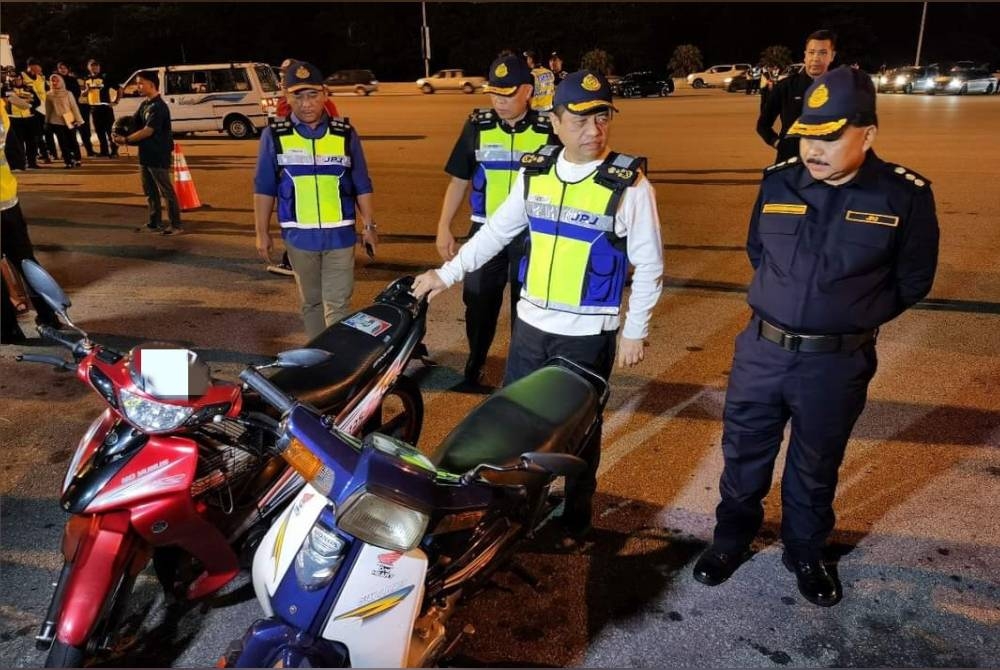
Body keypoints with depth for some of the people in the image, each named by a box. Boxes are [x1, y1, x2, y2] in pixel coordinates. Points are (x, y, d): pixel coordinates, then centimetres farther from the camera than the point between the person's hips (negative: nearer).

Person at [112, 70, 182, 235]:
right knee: (150, 191, 14)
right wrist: (119, 133, -5)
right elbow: (134, 123, 13)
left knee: (166, 191, -4)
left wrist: (126, 140, -16)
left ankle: (176, 225, 1)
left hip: (159, 156, -9)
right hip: (145, 155, 9)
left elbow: (147, 131, -21)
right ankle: (155, 223, 23)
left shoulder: (159, 107, -17)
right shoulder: (144, 104, 12)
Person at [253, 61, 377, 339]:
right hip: (299, 236, 1)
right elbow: (263, 189, 3)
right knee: (311, 303, 13)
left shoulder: (345, 133, 2)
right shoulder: (274, 136, 0)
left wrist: (369, 226, 4)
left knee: (338, 305, -2)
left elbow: (362, 186, 6)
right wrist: (262, 233, 2)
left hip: (339, 235, 0)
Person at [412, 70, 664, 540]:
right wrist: (447, 273, 7)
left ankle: (575, 520, 30)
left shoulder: (629, 184, -12)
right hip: (531, 323, 5)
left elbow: (649, 265, -8)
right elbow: (497, 230, 10)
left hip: (588, 334, -4)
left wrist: (635, 331, -8)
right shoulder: (535, 171, 1)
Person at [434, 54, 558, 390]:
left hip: (532, 234, -1)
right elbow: (459, 180, 6)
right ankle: (474, 366, 28)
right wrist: (444, 228, 2)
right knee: (479, 302, 10)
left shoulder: (548, 130, -4)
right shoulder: (478, 126, 1)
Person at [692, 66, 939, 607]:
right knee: (743, 454, 15)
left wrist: (849, 319, 5)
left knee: (815, 468, 16)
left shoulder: (905, 195, -10)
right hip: (761, 350, 2)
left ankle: (805, 554, 39)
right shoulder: (778, 182, -2)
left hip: (838, 363, -2)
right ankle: (731, 539, 37)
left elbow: (913, 281, 3)